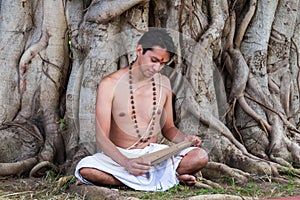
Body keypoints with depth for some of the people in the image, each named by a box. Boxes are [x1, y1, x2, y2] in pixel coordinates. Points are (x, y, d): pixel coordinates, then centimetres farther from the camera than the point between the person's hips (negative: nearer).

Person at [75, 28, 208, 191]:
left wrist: (186, 139, -8)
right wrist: (126, 163, -35)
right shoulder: (110, 84, -10)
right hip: (119, 155, -2)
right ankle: (166, 179, -25)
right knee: (85, 169, -35)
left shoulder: (163, 84, 4)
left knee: (201, 157, -21)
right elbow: (102, 137, -16)